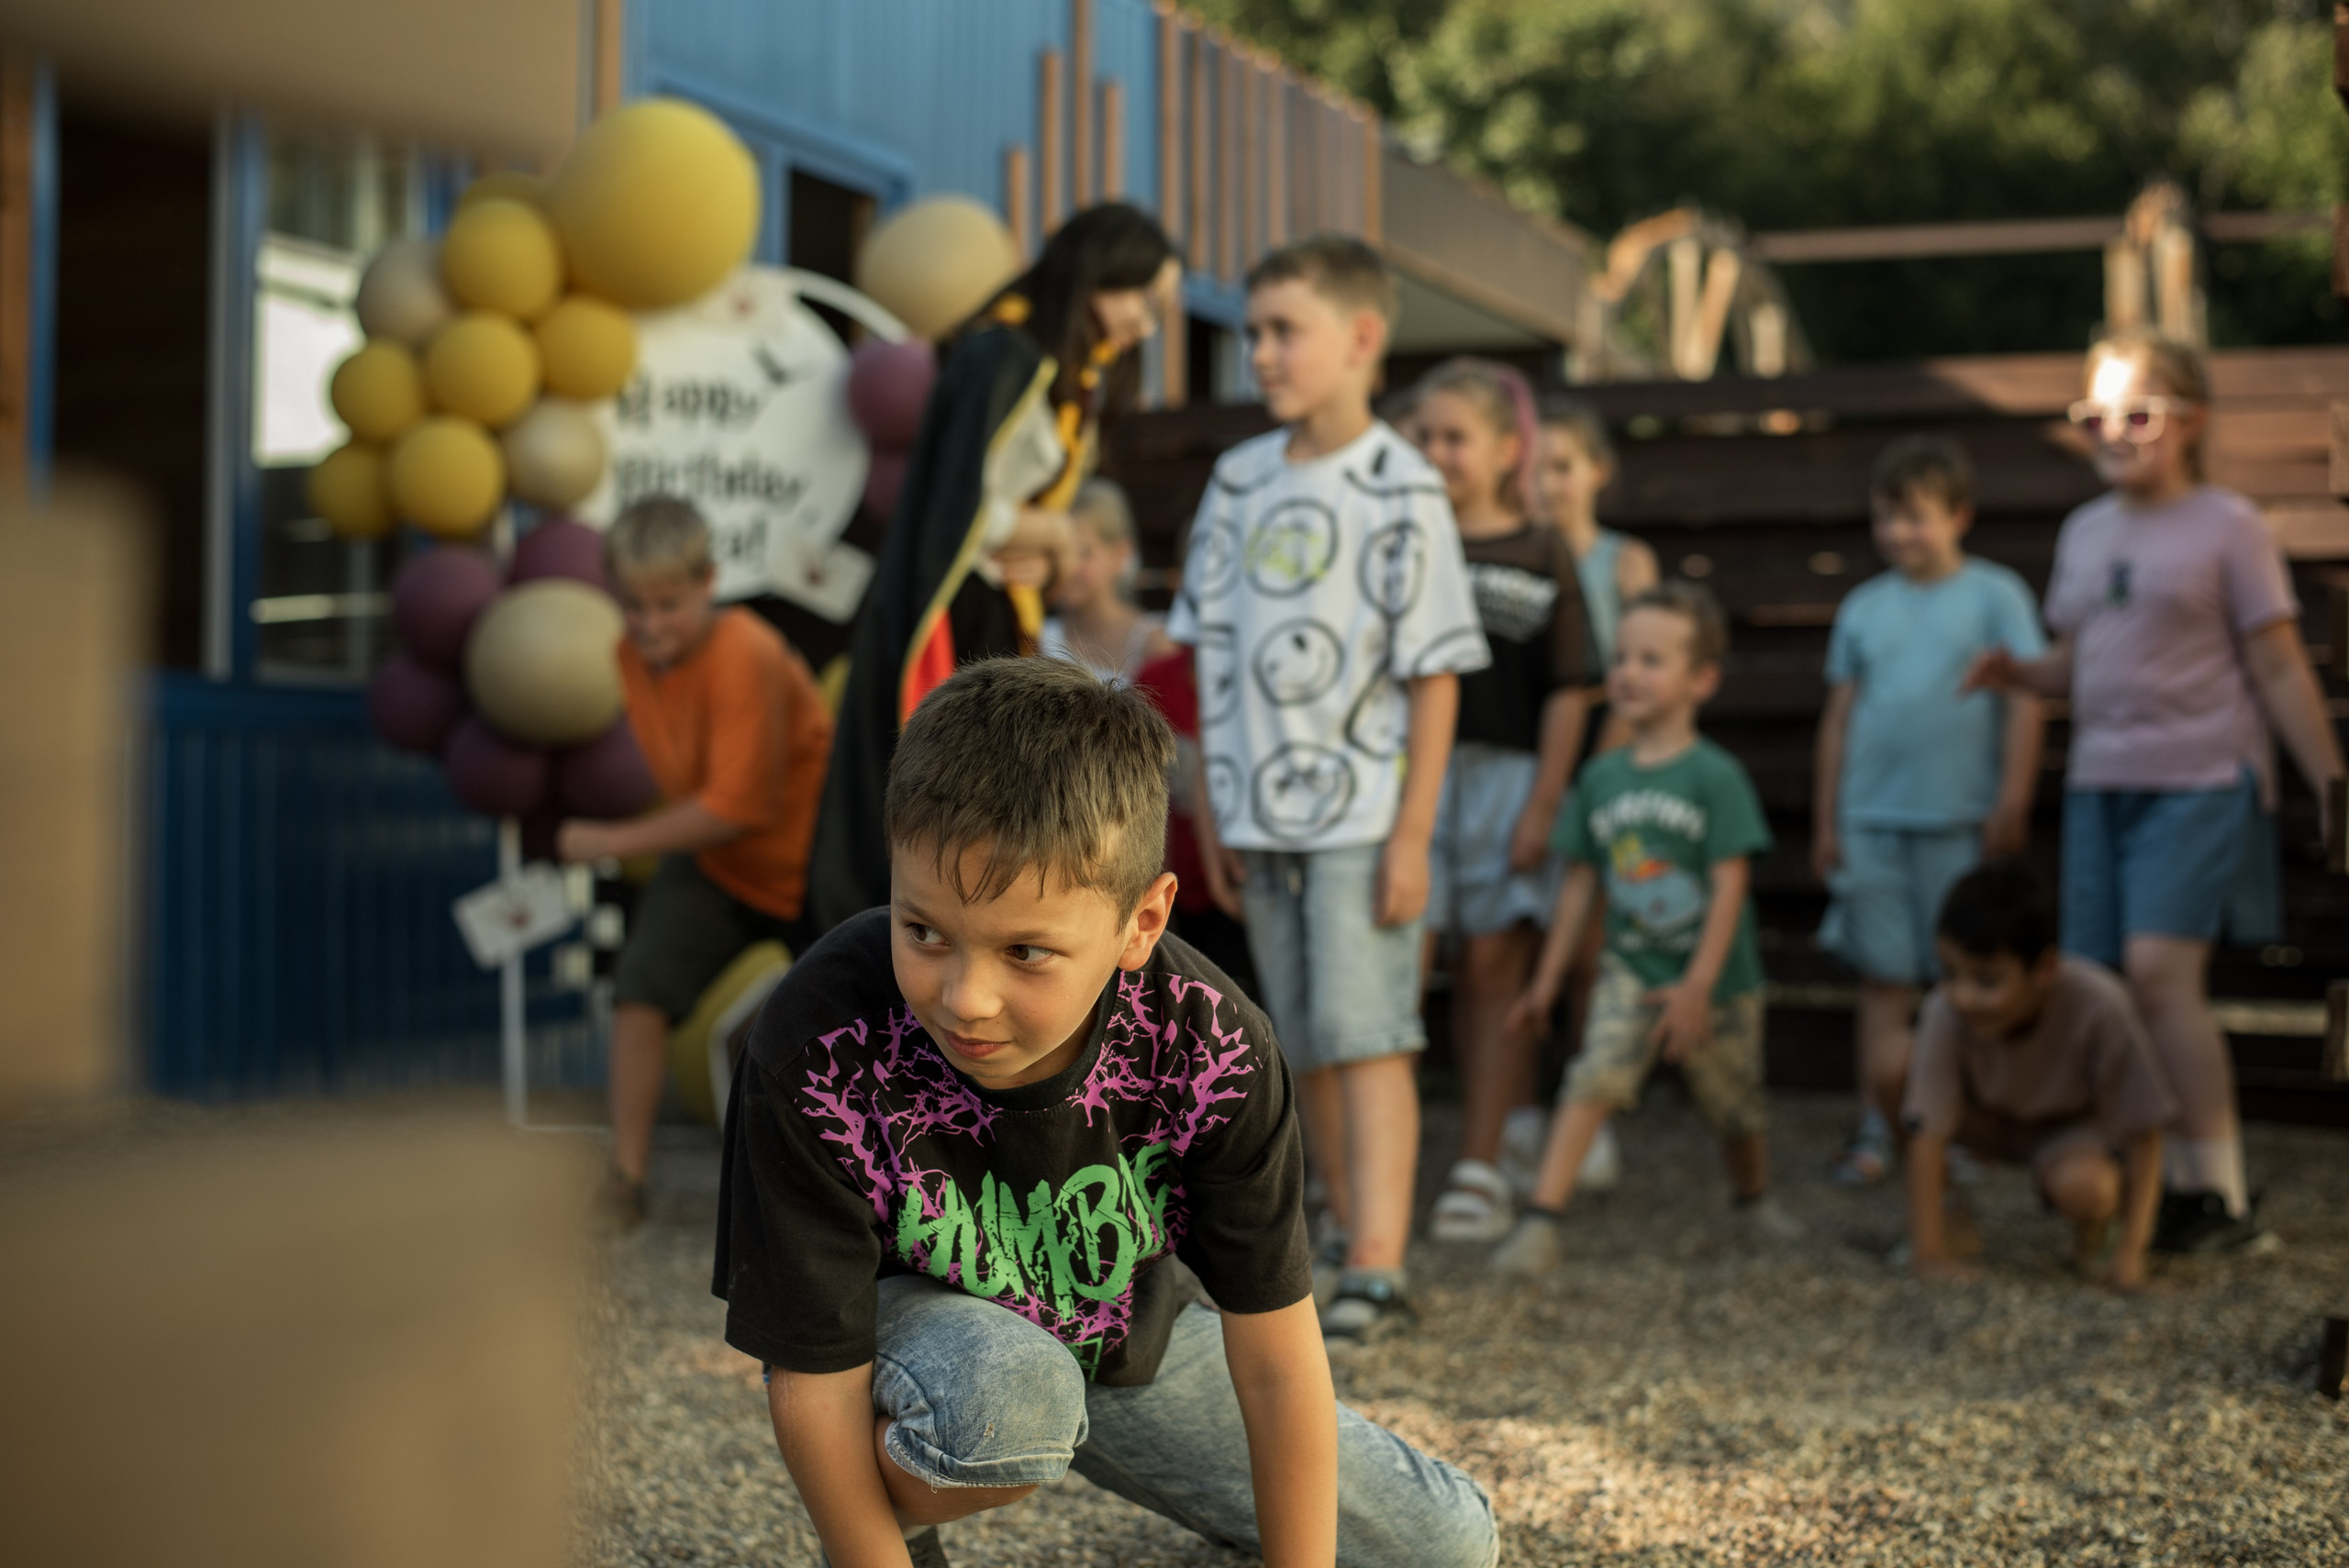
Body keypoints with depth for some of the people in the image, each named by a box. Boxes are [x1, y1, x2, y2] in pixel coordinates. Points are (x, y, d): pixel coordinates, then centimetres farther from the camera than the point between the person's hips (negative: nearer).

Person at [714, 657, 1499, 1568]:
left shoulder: (1206, 1046, -30)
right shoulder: (817, 1057, -35)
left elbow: (1279, 1364, -22)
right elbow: (816, 1386, -27)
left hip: (1128, 1331, 3)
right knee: (1009, 1392, -40)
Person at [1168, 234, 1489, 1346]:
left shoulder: (1400, 491, -8)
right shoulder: (1239, 482, 8)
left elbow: (1435, 672, -9)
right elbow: (1213, 656, 11)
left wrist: (1413, 833, -14)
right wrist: (1210, 813, 9)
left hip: (1361, 815, -6)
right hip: (1260, 815, 6)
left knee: (1365, 1034, -9)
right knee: (1304, 1046, 11)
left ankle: (1375, 1273, -8)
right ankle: (1349, 1235, 22)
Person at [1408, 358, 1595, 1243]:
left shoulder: (1541, 557, 5)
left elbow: (1567, 691, 3)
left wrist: (1543, 805, -4)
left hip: (1506, 773, 0)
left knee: (1494, 968, 3)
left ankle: (1481, 1167, 11)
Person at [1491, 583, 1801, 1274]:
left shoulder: (1715, 776, -12)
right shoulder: (1601, 775, 1)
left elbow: (1730, 886, -14)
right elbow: (1581, 880, 8)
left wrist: (1697, 986, -20)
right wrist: (1547, 977, 8)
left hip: (1714, 979, -2)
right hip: (1630, 970, 2)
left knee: (1735, 1106, 14)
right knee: (1593, 1079, -19)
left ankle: (1756, 1199, 43)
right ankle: (1540, 1221, -21)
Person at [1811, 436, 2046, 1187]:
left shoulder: (1995, 595, 0)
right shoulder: (1863, 607, 9)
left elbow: (2026, 702, -3)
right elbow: (1840, 716, 12)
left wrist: (2012, 805, -8)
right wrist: (1825, 822, 10)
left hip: (1962, 822, -3)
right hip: (1872, 821, 3)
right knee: (1884, 981, 5)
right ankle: (1876, 1130, 10)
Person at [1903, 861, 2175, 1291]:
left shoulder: (2099, 1008, -36)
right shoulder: (1947, 1011, -32)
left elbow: (2143, 1130, -26)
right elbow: (1926, 1131, -31)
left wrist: (2130, 1249, -27)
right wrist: (1929, 1252, -36)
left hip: (2078, 1123, -2)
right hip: (1991, 1118, 2)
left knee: (2080, 1187, -37)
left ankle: (2094, 1224, 3)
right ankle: (1950, 1213, -2)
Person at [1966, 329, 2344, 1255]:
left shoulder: (2228, 528, -2)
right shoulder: (2084, 533, 15)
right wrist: (2020, 675, -1)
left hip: (2198, 780, -6)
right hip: (2100, 784, 6)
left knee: (2160, 971, -18)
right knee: (2120, 987, 4)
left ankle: (2222, 1201, -12)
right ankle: (2174, 1181, 16)